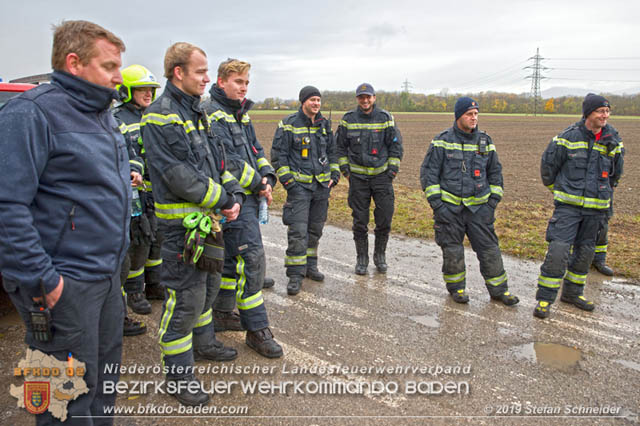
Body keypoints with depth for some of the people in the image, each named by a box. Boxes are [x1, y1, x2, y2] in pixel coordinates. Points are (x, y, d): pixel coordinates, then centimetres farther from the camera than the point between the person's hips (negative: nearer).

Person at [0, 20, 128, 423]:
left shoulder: (101, 114, 12)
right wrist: (41, 280, -23)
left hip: (107, 273, 9)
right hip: (64, 283, -9)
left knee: (107, 369, 22)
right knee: (72, 392, 4)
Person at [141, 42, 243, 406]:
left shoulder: (197, 112, 14)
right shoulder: (161, 116, -15)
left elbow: (218, 161, 16)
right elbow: (178, 176, -22)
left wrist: (234, 194, 1)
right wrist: (223, 200, -17)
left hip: (208, 217, 9)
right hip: (183, 221, -9)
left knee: (209, 284, 21)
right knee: (185, 295, -1)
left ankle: (203, 342, 42)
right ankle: (178, 372, 13)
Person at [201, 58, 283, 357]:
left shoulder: (240, 113, 18)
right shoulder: (211, 114, -12)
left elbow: (255, 150, 19)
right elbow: (226, 160, -20)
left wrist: (267, 177, 0)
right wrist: (258, 183, -14)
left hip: (249, 196, 10)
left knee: (233, 256, 17)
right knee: (252, 258, -10)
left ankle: (222, 312, 32)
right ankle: (257, 329, -1)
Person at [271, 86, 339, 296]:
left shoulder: (324, 125, 10)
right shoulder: (289, 125, -6)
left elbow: (332, 151, 20)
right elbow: (278, 154, -5)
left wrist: (334, 174, 10)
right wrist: (287, 179, -12)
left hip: (322, 185, 6)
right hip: (299, 185, -5)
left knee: (315, 228, 13)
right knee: (298, 231, -10)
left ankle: (310, 266, 28)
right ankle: (295, 275, -4)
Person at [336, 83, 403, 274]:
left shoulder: (386, 118, 0)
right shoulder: (348, 119, 2)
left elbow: (395, 145, 5)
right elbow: (340, 146, 9)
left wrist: (393, 170, -2)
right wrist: (345, 169, 3)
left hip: (382, 175, 0)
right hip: (358, 176, 0)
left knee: (385, 218, -1)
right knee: (360, 221, 4)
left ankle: (380, 255, 20)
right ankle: (361, 258, 18)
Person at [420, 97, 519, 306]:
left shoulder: (485, 141, 6)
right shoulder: (443, 140, -5)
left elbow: (495, 172, 16)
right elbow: (428, 171, -4)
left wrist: (494, 200, 8)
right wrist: (435, 201, -9)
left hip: (479, 206, 3)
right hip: (449, 206, -2)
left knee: (489, 247, 4)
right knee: (452, 250, 5)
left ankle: (498, 289, 17)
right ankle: (456, 287, 23)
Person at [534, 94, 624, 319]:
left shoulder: (613, 140, 4)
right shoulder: (569, 137, -9)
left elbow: (616, 172, 21)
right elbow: (548, 164, 3)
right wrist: (556, 189, 15)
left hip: (596, 207, 5)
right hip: (569, 205, -5)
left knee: (585, 251, 13)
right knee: (558, 249, -13)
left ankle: (572, 293, 30)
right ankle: (544, 299, -3)